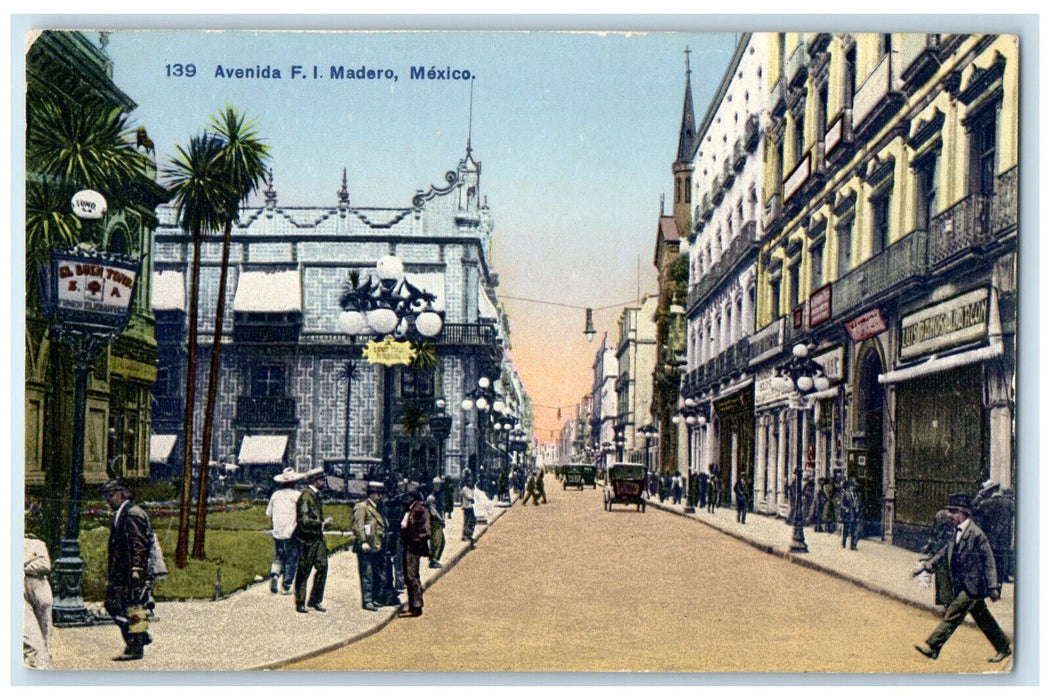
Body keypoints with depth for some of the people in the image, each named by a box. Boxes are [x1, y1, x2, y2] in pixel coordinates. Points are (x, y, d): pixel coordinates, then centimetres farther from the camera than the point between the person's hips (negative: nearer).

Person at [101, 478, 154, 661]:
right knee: (113, 604, 11)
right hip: (120, 573, 10)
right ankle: (141, 635, 21)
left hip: (132, 572, -10)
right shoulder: (120, 515, 19)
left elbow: (139, 545, -19)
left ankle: (135, 649, -2)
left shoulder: (133, 514, -11)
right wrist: (111, 574, 24)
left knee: (133, 606, -7)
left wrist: (136, 569, -24)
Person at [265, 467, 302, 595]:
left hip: (277, 533, 4)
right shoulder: (297, 495, -7)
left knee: (278, 558, 17)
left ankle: (274, 574, -9)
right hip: (292, 533, -4)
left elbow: (269, 515, 13)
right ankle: (286, 586, 6)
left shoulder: (276, 495, 7)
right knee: (291, 561, 6)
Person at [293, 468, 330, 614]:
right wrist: (321, 522, -21)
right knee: (304, 571, 1)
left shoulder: (316, 495, 14)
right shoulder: (305, 496, -15)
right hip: (307, 539, -8)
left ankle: (315, 600, 13)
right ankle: (300, 603, 10)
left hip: (318, 537, 8)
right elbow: (304, 520, -20)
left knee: (323, 566, 3)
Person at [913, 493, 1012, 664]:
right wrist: (928, 564, 0)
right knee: (983, 617, 16)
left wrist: (993, 587, -16)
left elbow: (989, 561, -15)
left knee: (953, 613, -11)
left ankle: (932, 647, -12)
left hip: (972, 585, -9)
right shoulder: (957, 533, 10)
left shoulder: (976, 534, -16)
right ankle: (1003, 648, 29)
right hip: (962, 584, 9)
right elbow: (944, 550, 13)